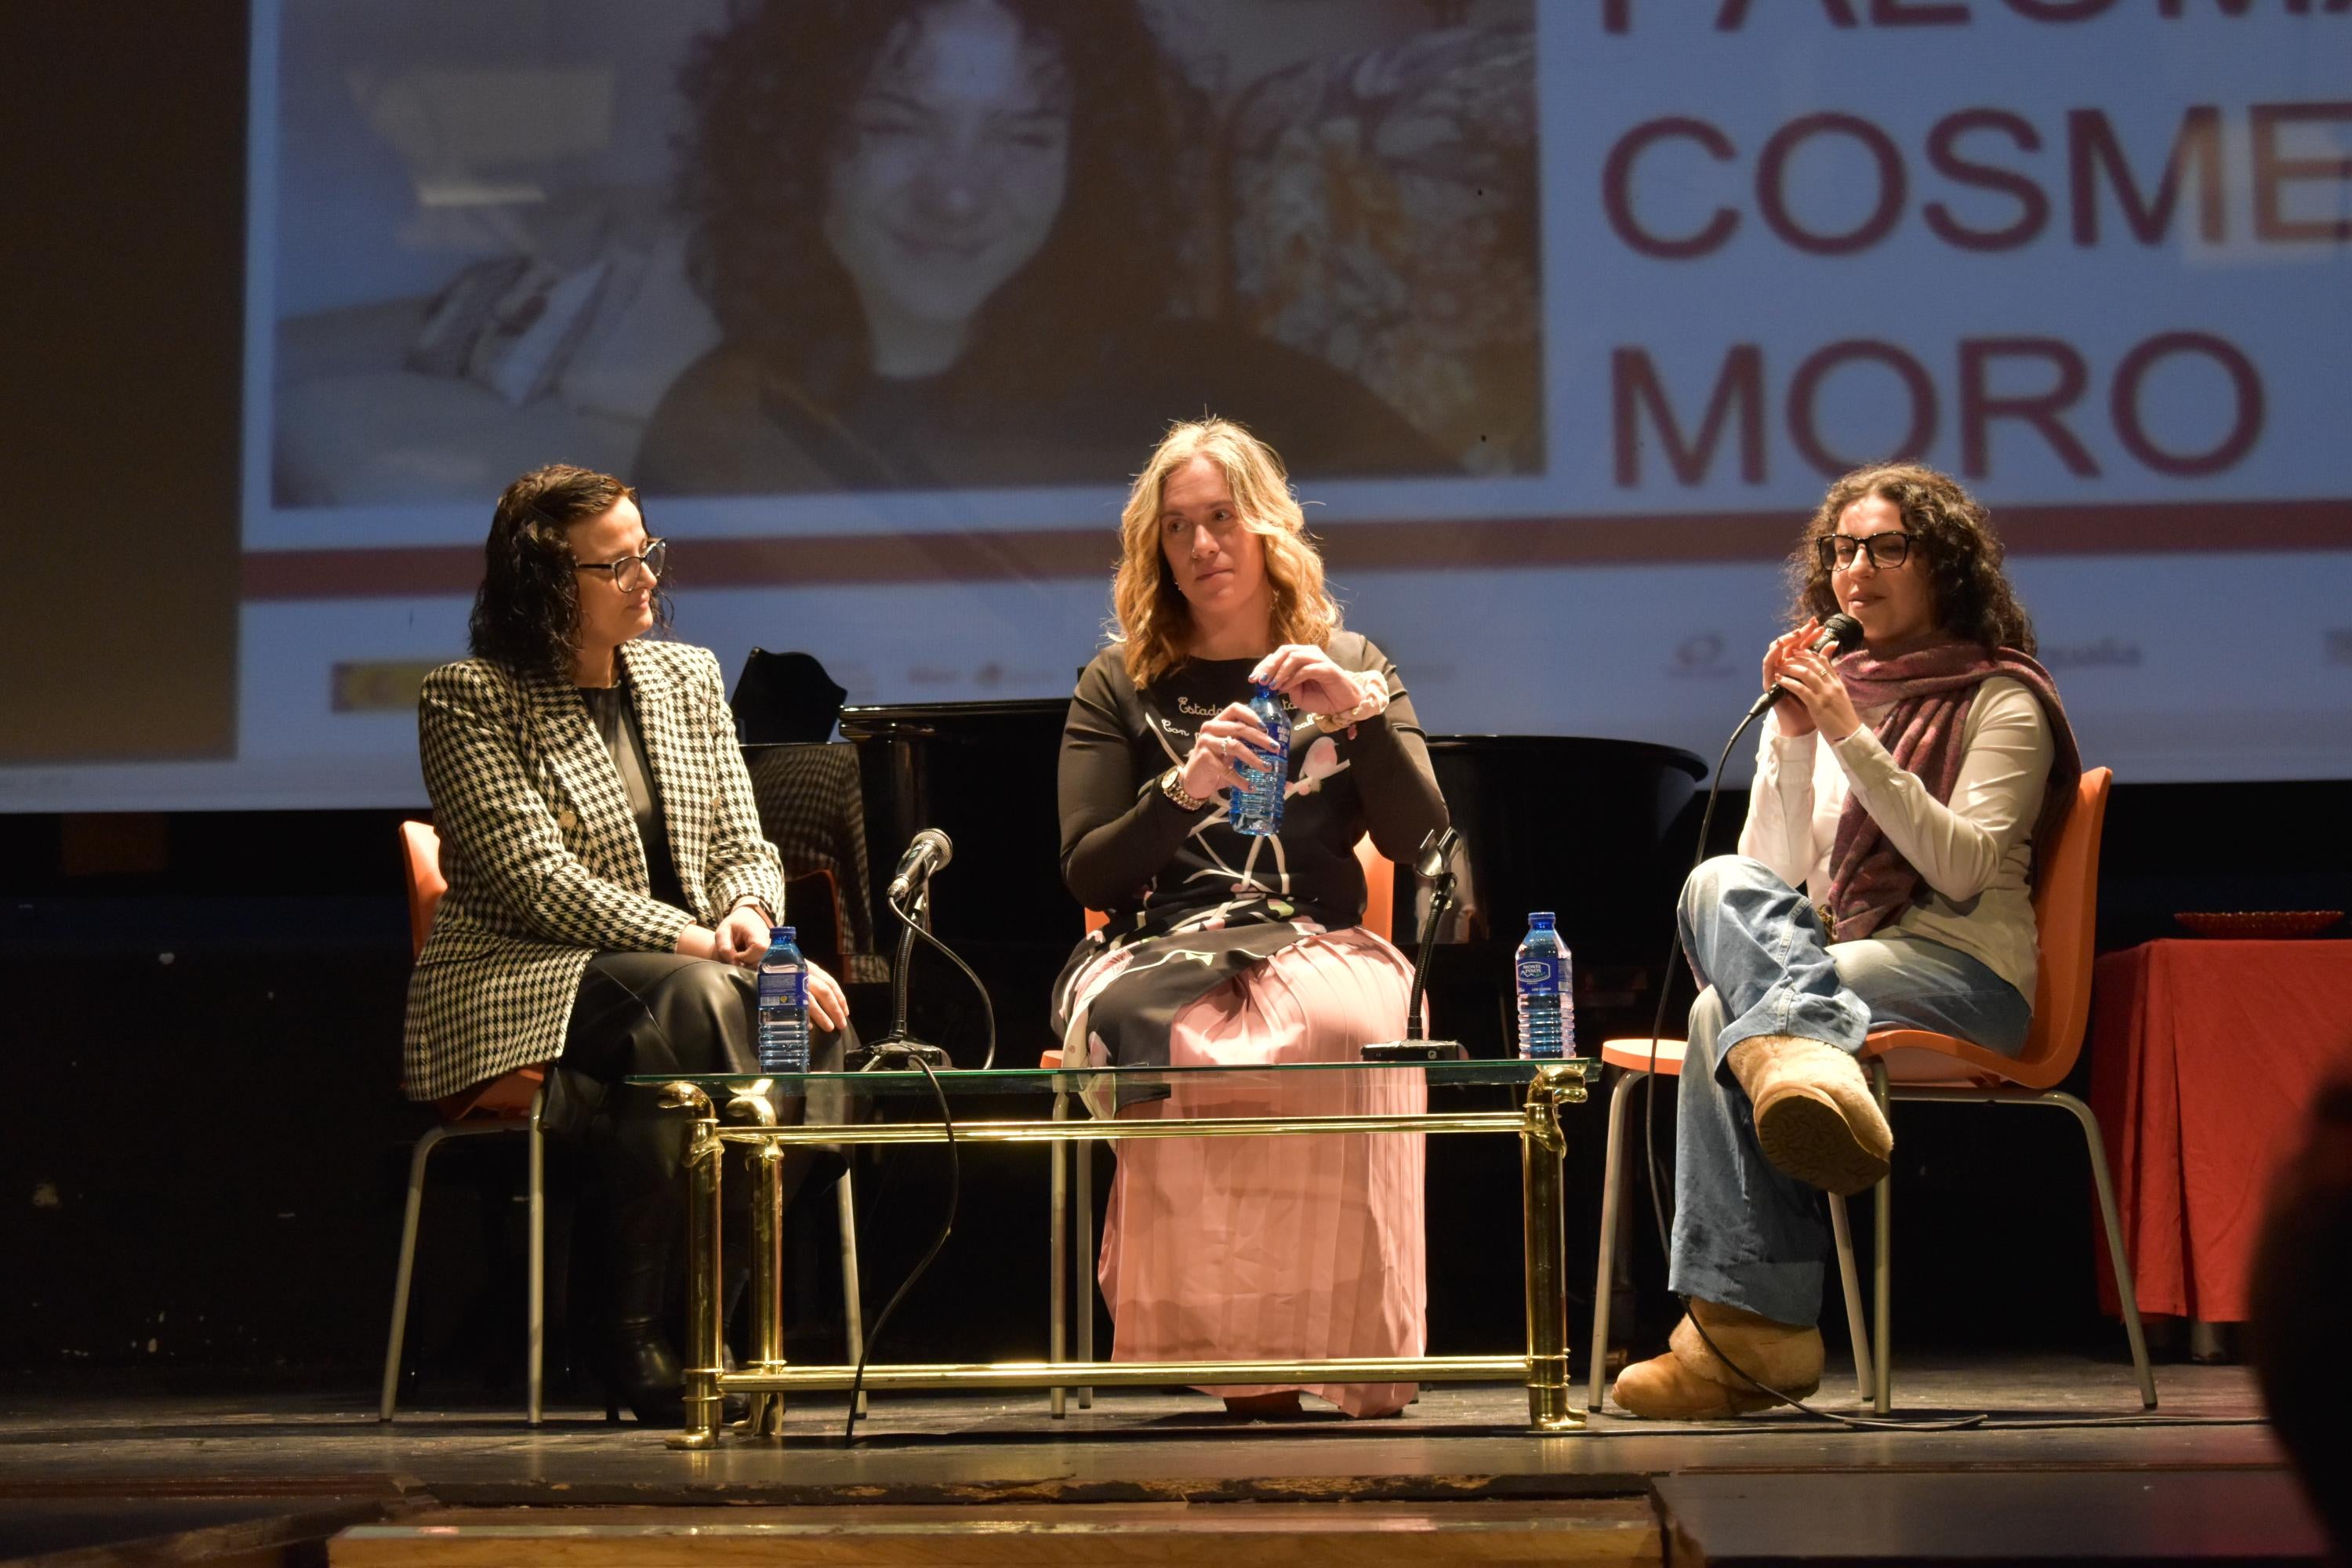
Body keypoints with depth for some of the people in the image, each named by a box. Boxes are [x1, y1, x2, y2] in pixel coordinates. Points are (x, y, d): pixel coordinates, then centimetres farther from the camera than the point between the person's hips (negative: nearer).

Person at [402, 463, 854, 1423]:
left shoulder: (687, 677, 16)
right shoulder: (468, 700, -3)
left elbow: (745, 848, 14)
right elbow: (542, 882, -15)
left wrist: (749, 915, -11)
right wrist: (698, 942, -24)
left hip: (680, 982, 6)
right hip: (517, 995, -5)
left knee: (815, 1011, -27)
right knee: (695, 996, -36)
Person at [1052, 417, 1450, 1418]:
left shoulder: (1348, 666, 18)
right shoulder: (1122, 684, 15)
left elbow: (1416, 838, 6)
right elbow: (1087, 871, 6)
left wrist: (1364, 711, -10)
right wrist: (1183, 792, -12)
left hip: (1318, 947, 1)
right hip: (1160, 950, -1)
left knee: (1338, 1028, -38)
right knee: (1192, 1042, -39)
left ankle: (1355, 1353, -29)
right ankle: (1243, 1360, -28)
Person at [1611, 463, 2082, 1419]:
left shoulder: (2002, 700, 6)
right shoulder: (1816, 692, 20)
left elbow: (1964, 866, -11)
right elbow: (1777, 876, 9)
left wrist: (1852, 739, -15)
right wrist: (1793, 740, -3)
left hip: (1963, 975, -4)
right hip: (1833, 957, 5)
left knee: (1726, 1010, -32)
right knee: (1722, 884, -30)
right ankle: (1810, 1069, -55)